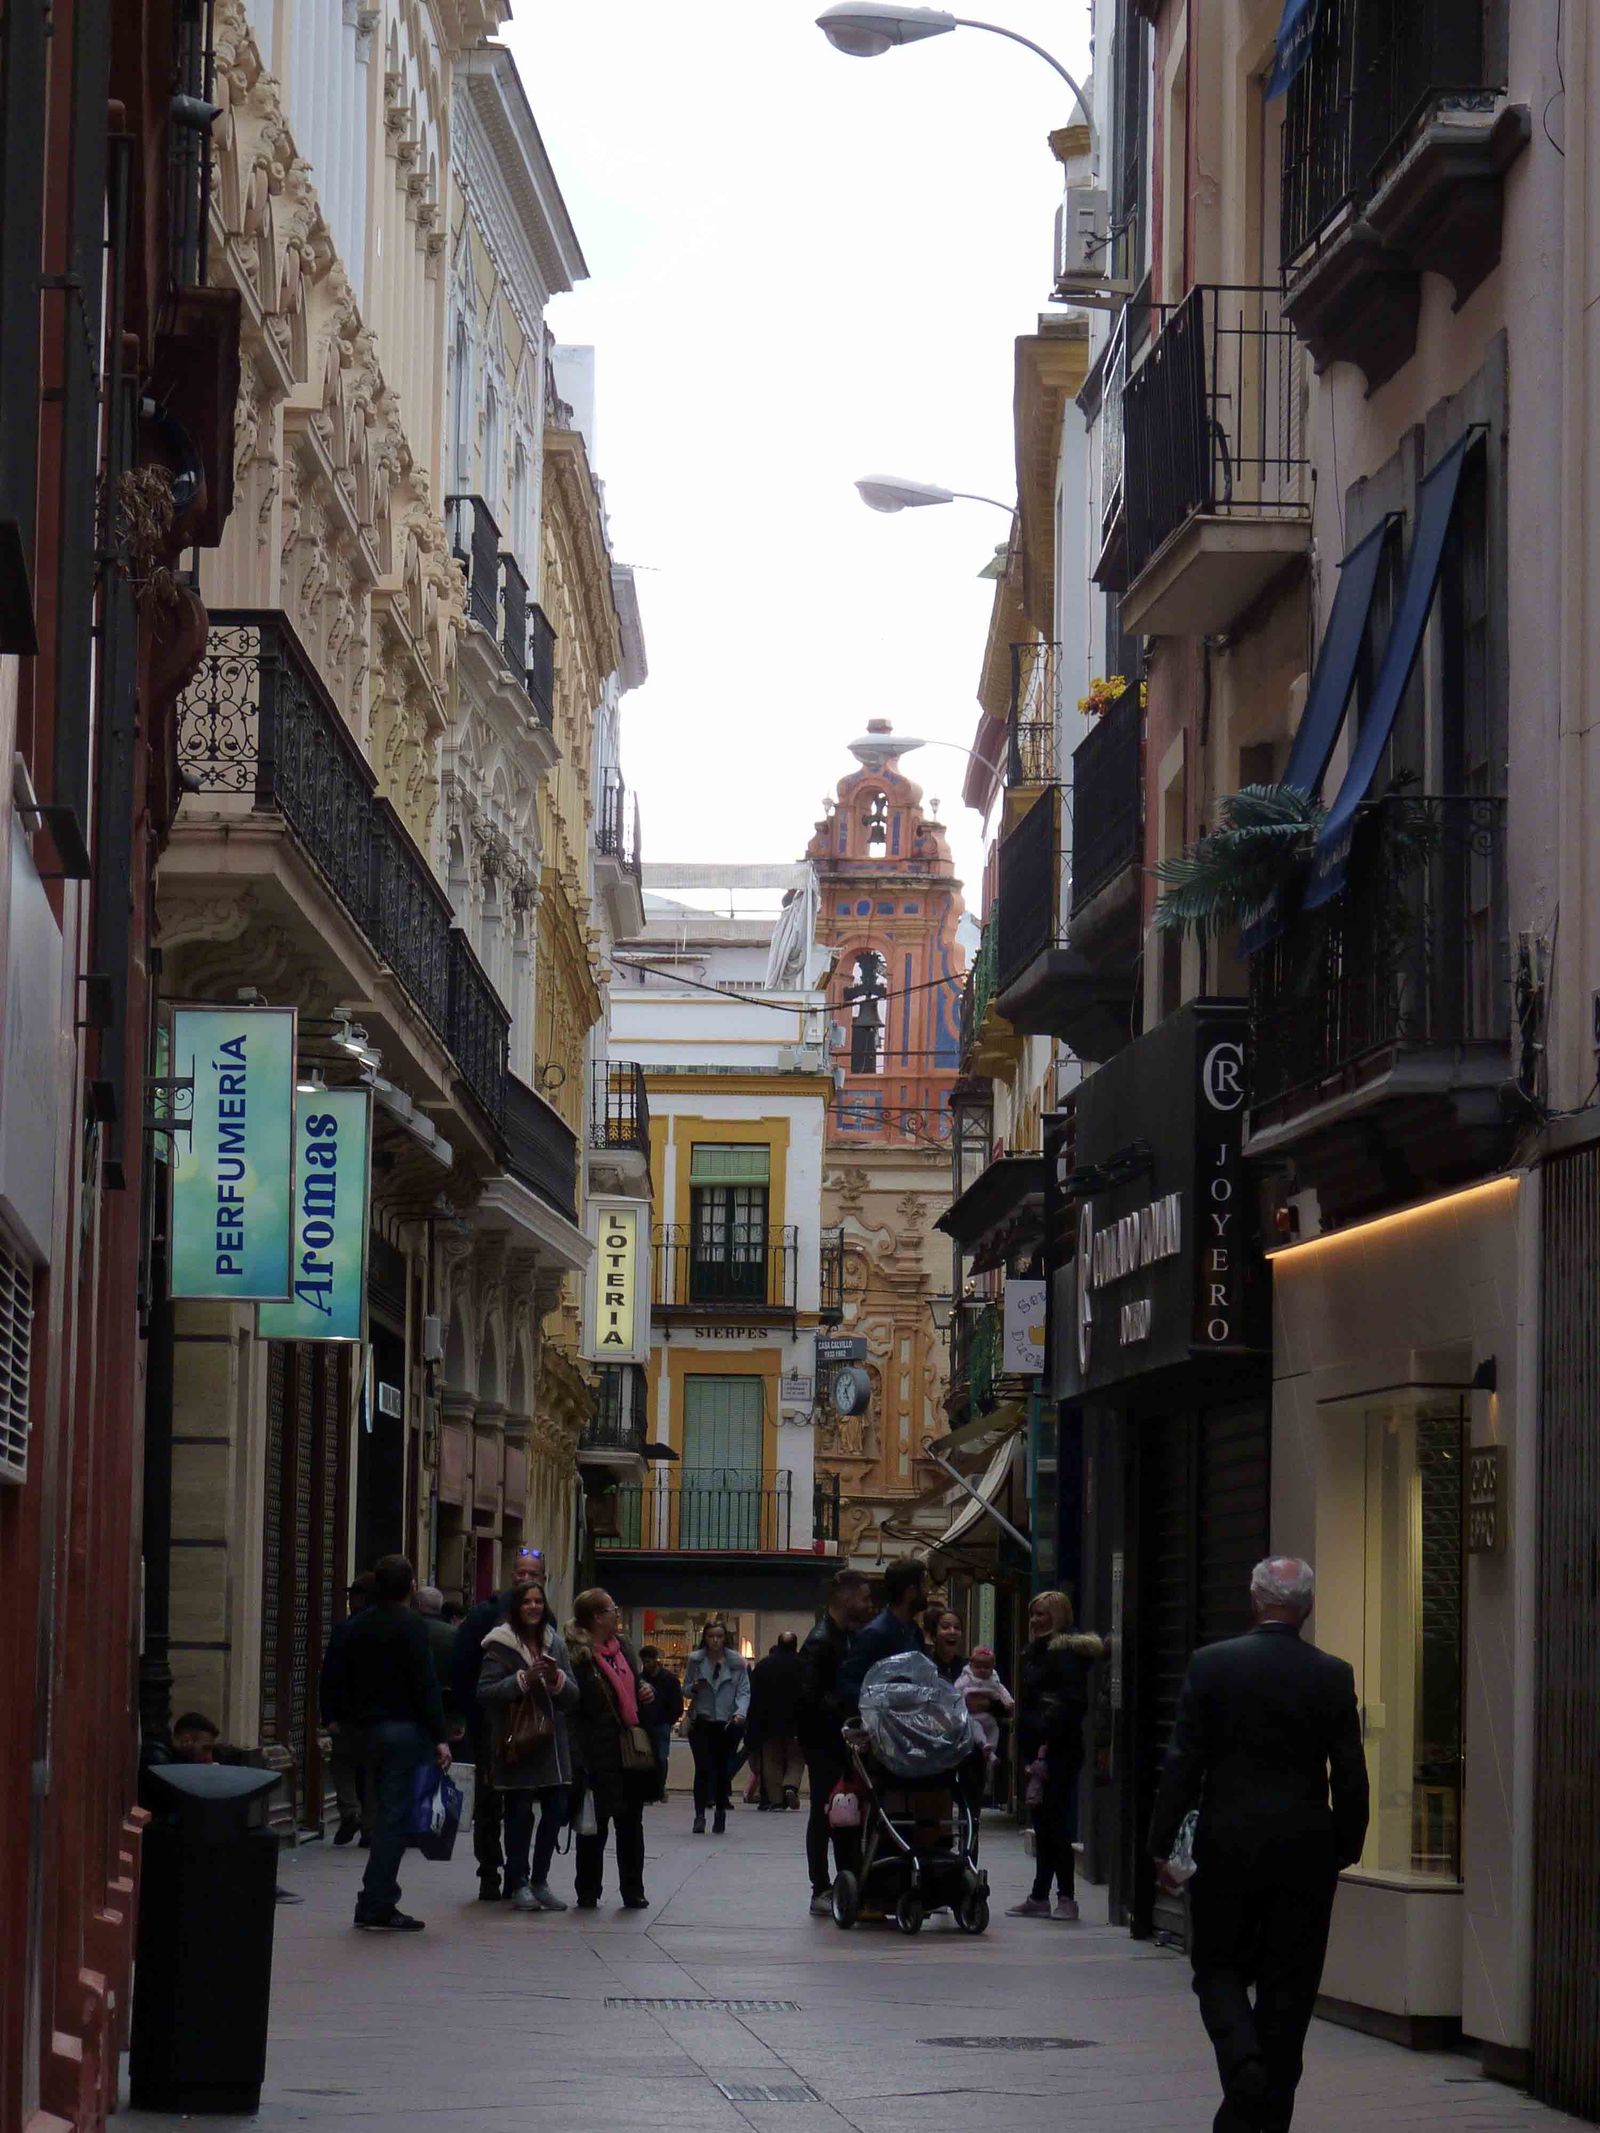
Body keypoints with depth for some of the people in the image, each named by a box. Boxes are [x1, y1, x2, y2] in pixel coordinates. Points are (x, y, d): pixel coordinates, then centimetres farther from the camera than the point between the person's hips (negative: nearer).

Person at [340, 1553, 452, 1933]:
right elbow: (426, 1685, -15)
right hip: (405, 1730, -8)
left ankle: (379, 1904, 14)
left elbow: (348, 1683, 17)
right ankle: (376, 1907, -9)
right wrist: (439, 1737, -14)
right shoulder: (409, 1624, -11)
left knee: (386, 1816, 14)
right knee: (394, 1819, -6)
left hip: (371, 1729, 8)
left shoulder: (359, 1626, 12)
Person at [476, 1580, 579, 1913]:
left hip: (551, 1742, 5)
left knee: (556, 1810, 3)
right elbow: (485, 1692, -11)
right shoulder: (501, 1645, -3)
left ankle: (540, 1881, 16)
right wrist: (523, 1679, -19)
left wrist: (557, 1679, -9)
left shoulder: (554, 1644, 12)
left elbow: (573, 1697, 12)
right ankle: (519, 1884, 6)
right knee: (520, 1812, -3)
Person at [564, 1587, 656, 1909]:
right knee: (594, 1825, 2)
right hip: (599, 1755, -7)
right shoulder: (578, 1656, -12)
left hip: (631, 1751, 7)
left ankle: (633, 1891, 17)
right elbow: (571, 1710, -16)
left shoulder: (623, 1648, 12)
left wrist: (647, 1692, 6)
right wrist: (579, 1758, -22)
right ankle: (588, 1892, 12)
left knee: (631, 1823, 10)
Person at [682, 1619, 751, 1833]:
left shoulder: (736, 1662, 3)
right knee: (703, 1768, -10)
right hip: (701, 1722, 0)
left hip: (727, 1722, 0)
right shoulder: (695, 1660, 5)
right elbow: (686, 1691, 12)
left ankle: (720, 1811, 15)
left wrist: (740, 1712, -16)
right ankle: (700, 1815, -10)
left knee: (723, 1769, 3)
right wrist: (694, 1687, -11)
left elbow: (744, 1692, 1)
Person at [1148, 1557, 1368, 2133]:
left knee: (1219, 1967, 11)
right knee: (1289, 1982, 9)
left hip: (1228, 1847, -1)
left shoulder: (1211, 1664, -6)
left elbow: (1183, 1762, -6)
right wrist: (1346, 1848, 11)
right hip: (1306, 1852, 1)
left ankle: (1242, 2062, -15)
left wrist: (1162, 1843, 1)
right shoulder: (1333, 1675, -2)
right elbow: (1350, 1776, 0)